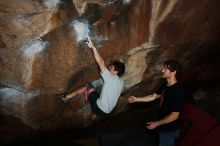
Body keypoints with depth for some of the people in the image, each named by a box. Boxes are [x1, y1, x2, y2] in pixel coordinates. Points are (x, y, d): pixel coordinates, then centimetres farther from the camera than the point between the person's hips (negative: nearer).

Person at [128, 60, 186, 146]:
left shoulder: (178, 91, -31)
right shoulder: (165, 85, -3)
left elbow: (174, 115, -28)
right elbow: (153, 97, 10)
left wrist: (156, 123, -21)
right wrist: (136, 99, 7)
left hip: (169, 129, -8)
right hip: (164, 126, 8)